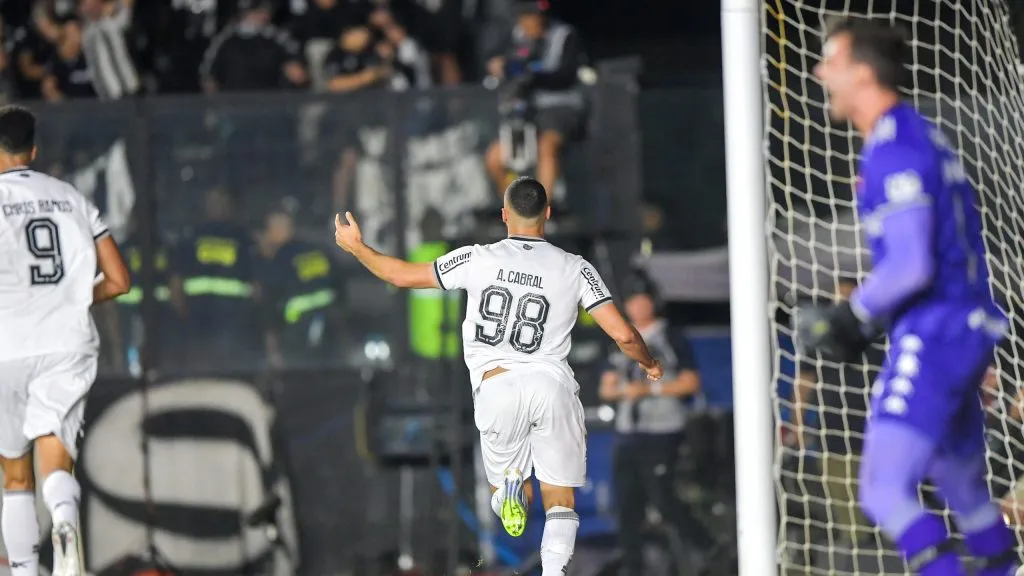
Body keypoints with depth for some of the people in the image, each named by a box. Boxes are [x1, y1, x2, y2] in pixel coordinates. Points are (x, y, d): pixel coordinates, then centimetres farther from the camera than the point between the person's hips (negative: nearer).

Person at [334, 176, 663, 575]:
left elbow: (404, 276, 10)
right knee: (560, 497, 8)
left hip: (496, 389, 0)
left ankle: (509, 486, -21)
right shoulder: (574, 268, 3)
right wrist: (649, 364, 22)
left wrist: (356, 247, 26)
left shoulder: (478, 260, 3)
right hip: (552, 384, 0)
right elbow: (623, 335, 0)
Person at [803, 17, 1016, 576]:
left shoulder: (895, 152, -15)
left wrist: (850, 317, -9)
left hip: (933, 338, -10)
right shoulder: (919, 136, 17)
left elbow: (911, 267, -22)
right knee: (964, 491, 19)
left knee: (885, 492, -17)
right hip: (964, 333, 10)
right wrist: (860, 320, 18)